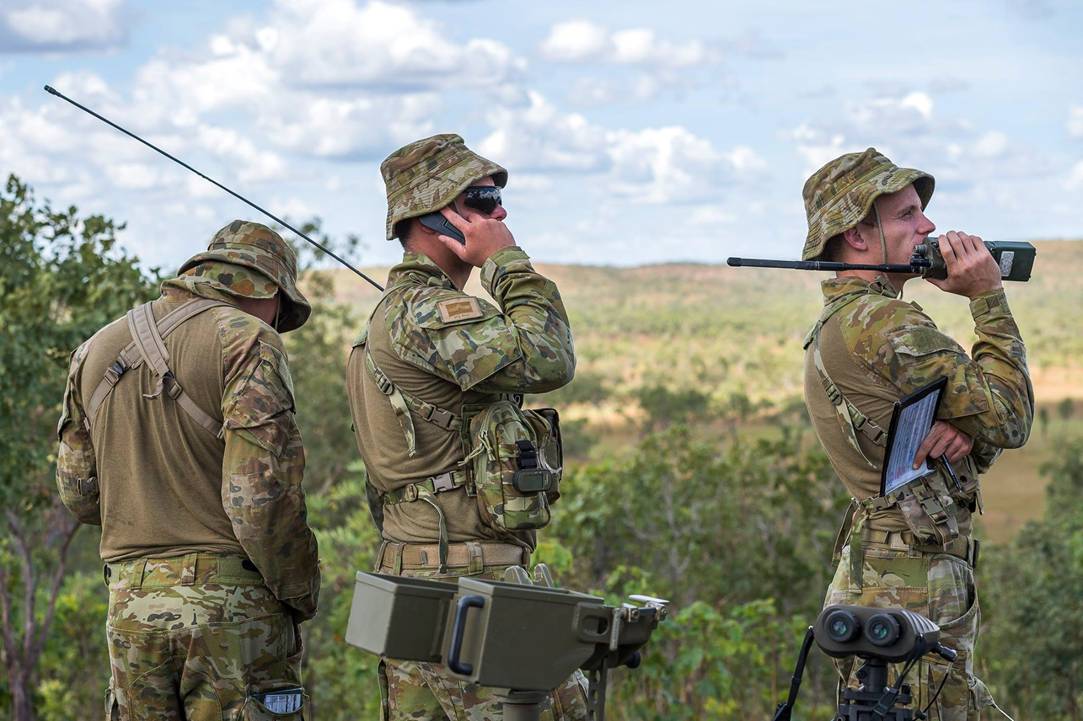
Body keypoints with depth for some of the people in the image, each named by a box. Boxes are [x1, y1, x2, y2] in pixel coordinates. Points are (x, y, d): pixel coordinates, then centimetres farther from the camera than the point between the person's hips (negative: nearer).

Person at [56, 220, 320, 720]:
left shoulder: (95, 350, 13)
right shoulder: (245, 341, -8)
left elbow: (78, 494, 16)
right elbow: (259, 492, -16)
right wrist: (301, 592, -3)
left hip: (130, 605, 6)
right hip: (231, 604, -5)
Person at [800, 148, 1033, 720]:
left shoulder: (834, 326, 15)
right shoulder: (883, 323, -17)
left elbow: (985, 444, 14)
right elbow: (1009, 420, -13)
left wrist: (962, 428, -12)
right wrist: (989, 298, -7)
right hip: (912, 586, -10)